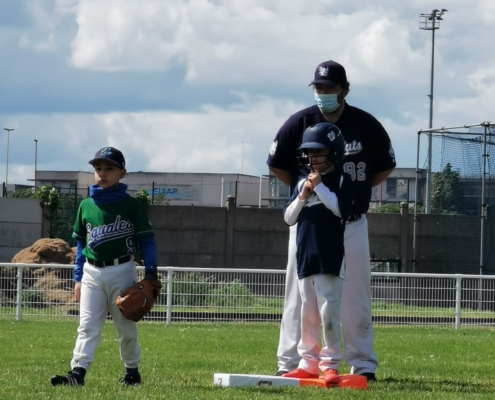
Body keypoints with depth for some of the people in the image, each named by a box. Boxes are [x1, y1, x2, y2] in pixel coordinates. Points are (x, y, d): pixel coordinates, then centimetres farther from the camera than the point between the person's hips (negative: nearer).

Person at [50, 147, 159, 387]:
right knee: (87, 326, -6)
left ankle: (132, 371, 22)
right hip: (91, 273, 3)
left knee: (126, 326, 7)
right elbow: (81, 244, 14)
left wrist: (150, 273, -11)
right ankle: (77, 373, -16)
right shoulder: (86, 205, 8)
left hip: (122, 271, -3)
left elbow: (146, 240, -3)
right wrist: (78, 278, 10)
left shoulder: (131, 205, -3)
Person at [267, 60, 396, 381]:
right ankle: (290, 364, 4)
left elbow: (385, 167, 11)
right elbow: (276, 164, 9)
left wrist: (353, 190, 4)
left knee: (356, 297, 2)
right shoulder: (300, 123, -3)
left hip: (352, 224, 0)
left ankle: (363, 364, 8)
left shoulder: (366, 125, -2)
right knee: (298, 296, 1)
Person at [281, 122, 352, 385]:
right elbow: (289, 218, 9)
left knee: (328, 311, -8)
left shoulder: (342, 180, -1)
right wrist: (302, 196, -6)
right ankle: (308, 363, 12)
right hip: (305, 256, 5)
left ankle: (330, 365, -5)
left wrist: (320, 187, -14)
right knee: (307, 312, 8)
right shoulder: (302, 182, 12)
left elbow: (342, 209, -15)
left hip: (330, 257, -5)